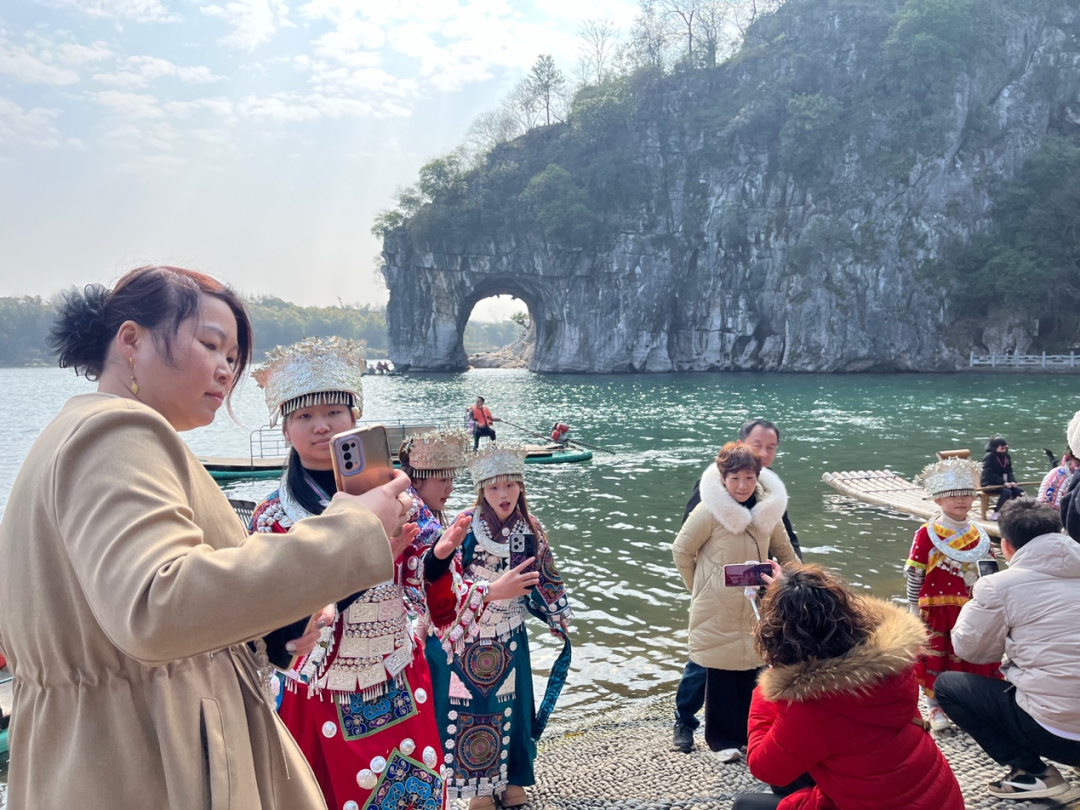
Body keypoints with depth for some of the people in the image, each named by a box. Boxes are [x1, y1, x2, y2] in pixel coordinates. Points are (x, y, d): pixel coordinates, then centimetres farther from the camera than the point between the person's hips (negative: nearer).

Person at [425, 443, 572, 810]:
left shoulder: (531, 528, -4)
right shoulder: (464, 525, -14)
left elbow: (544, 579, 8)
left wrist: (558, 616, 14)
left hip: (509, 637, 3)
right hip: (466, 636, -2)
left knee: (510, 704, 14)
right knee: (469, 707, 7)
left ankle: (511, 777, 33)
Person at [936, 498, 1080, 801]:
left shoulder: (1000, 585, -9)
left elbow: (970, 648, 3)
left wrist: (974, 606, 20)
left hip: (1056, 733, -6)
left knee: (947, 685, 9)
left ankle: (1032, 772, 4)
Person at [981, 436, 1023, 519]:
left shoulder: (1007, 456, 8)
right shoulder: (989, 457, -15)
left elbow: (1009, 472, 10)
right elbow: (990, 474, -20)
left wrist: (1012, 481, -11)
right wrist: (1003, 483, -27)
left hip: (1002, 483, 8)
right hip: (988, 484, -7)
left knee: (1019, 491, -13)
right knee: (1007, 492, -30)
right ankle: (996, 513, -18)